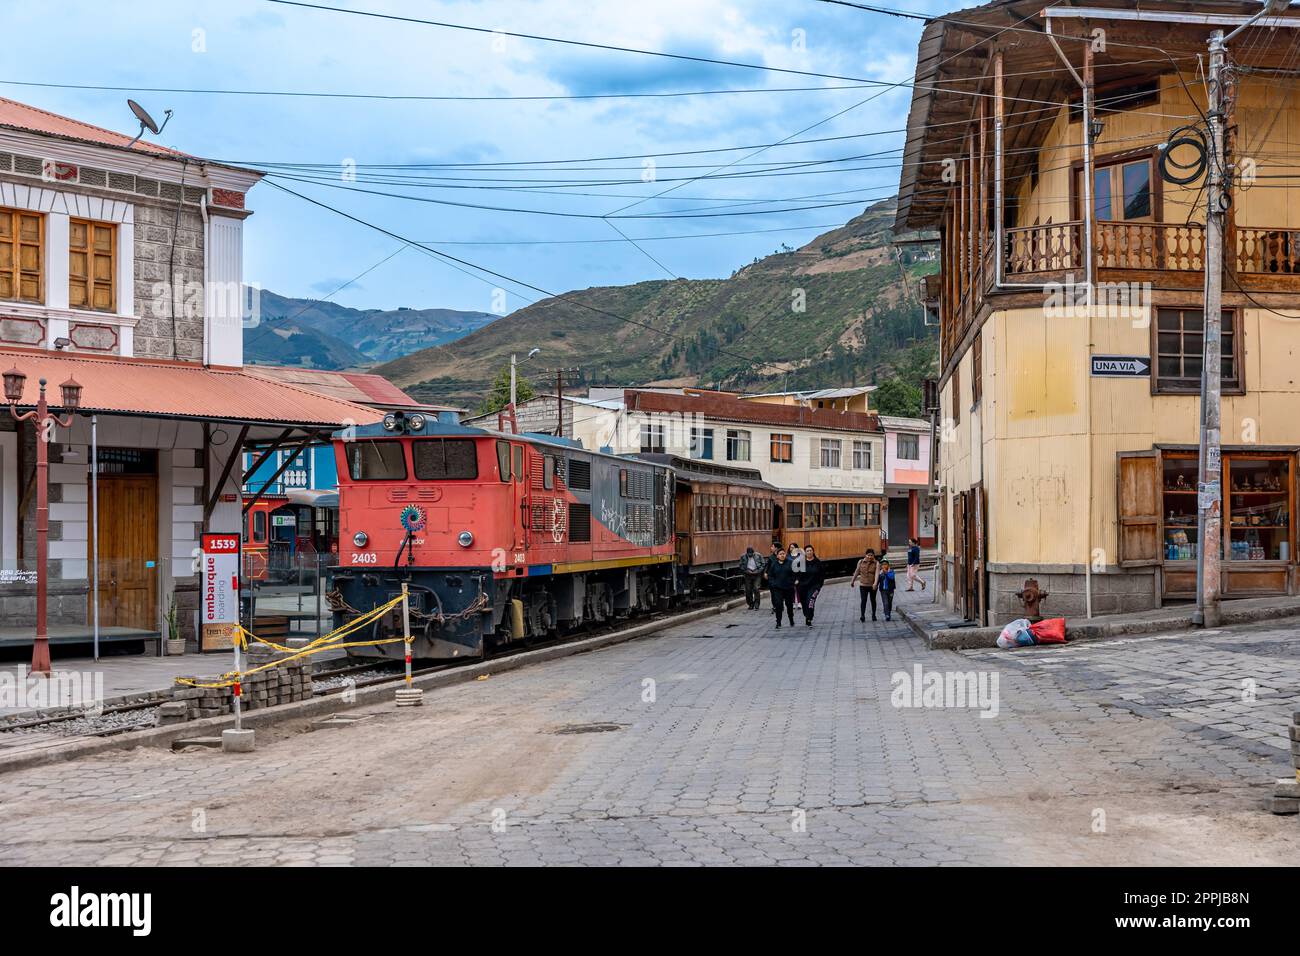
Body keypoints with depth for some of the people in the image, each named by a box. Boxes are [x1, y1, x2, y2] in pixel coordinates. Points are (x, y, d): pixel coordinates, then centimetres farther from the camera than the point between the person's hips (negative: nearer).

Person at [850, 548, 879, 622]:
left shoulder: (876, 563, -6)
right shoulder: (861, 562, 0)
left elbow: (877, 573, -17)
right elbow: (856, 572, 10)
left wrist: (875, 583, -30)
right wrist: (852, 581, 17)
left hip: (872, 585, 0)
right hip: (863, 585, 0)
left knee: (873, 600, 14)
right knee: (864, 600, -12)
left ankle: (873, 615, 28)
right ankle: (862, 615, -16)